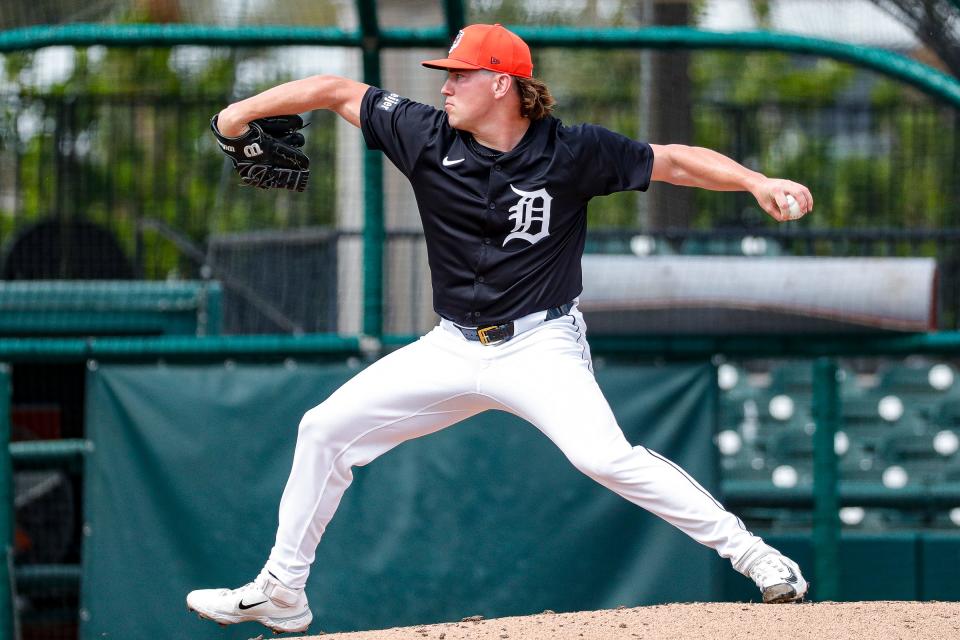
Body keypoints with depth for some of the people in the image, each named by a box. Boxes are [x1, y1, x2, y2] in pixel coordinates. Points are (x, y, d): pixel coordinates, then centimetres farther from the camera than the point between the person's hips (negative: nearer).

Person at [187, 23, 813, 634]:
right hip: (454, 349, 5)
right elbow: (337, 91, 2)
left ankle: (743, 548, -18)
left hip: (542, 346, -5)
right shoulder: (428, 137, -4)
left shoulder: (572, 152, -12)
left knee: (604, 455, -29)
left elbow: (673, 161, -8)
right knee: (325, 429, 4)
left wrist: (760, 183, -21)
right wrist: (243, 112, -5)